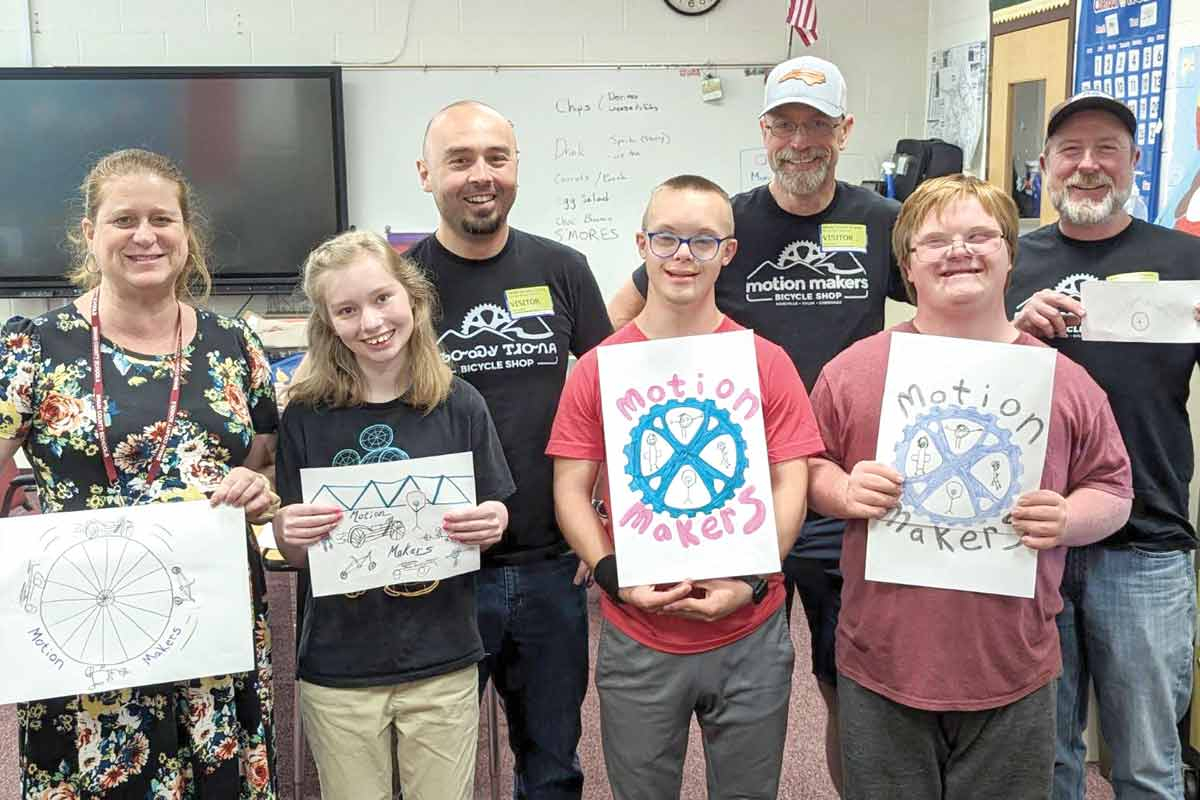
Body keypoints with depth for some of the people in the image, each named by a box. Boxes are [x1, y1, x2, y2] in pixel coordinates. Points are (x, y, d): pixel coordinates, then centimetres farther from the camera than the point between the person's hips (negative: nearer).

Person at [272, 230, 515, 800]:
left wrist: (493, 523, -17)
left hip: (442, 667, 0)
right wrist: (288, 532, -20)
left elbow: (495, 519, 5)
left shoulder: (459, 405, -5)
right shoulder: (306, 415, -5)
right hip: (337, 671, 0)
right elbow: (294, 555, 2)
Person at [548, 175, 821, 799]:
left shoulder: (766, 362, -3)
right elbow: (570, 491, -1)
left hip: (750, 637, 0)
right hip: (636, 641, 0)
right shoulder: (597, 368, -2)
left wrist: (749, 582, -14)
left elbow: (790, 485, -3)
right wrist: (614, 576, -13)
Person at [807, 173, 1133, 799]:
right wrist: (844, 492, -14)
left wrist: (1067, 518, -12)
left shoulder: (1066, 383, 1)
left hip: (1014, 675, 1)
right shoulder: (851, 371, -1)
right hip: (881, 670, 0)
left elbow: (1111, 490, 9)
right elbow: (809, 469, 6)